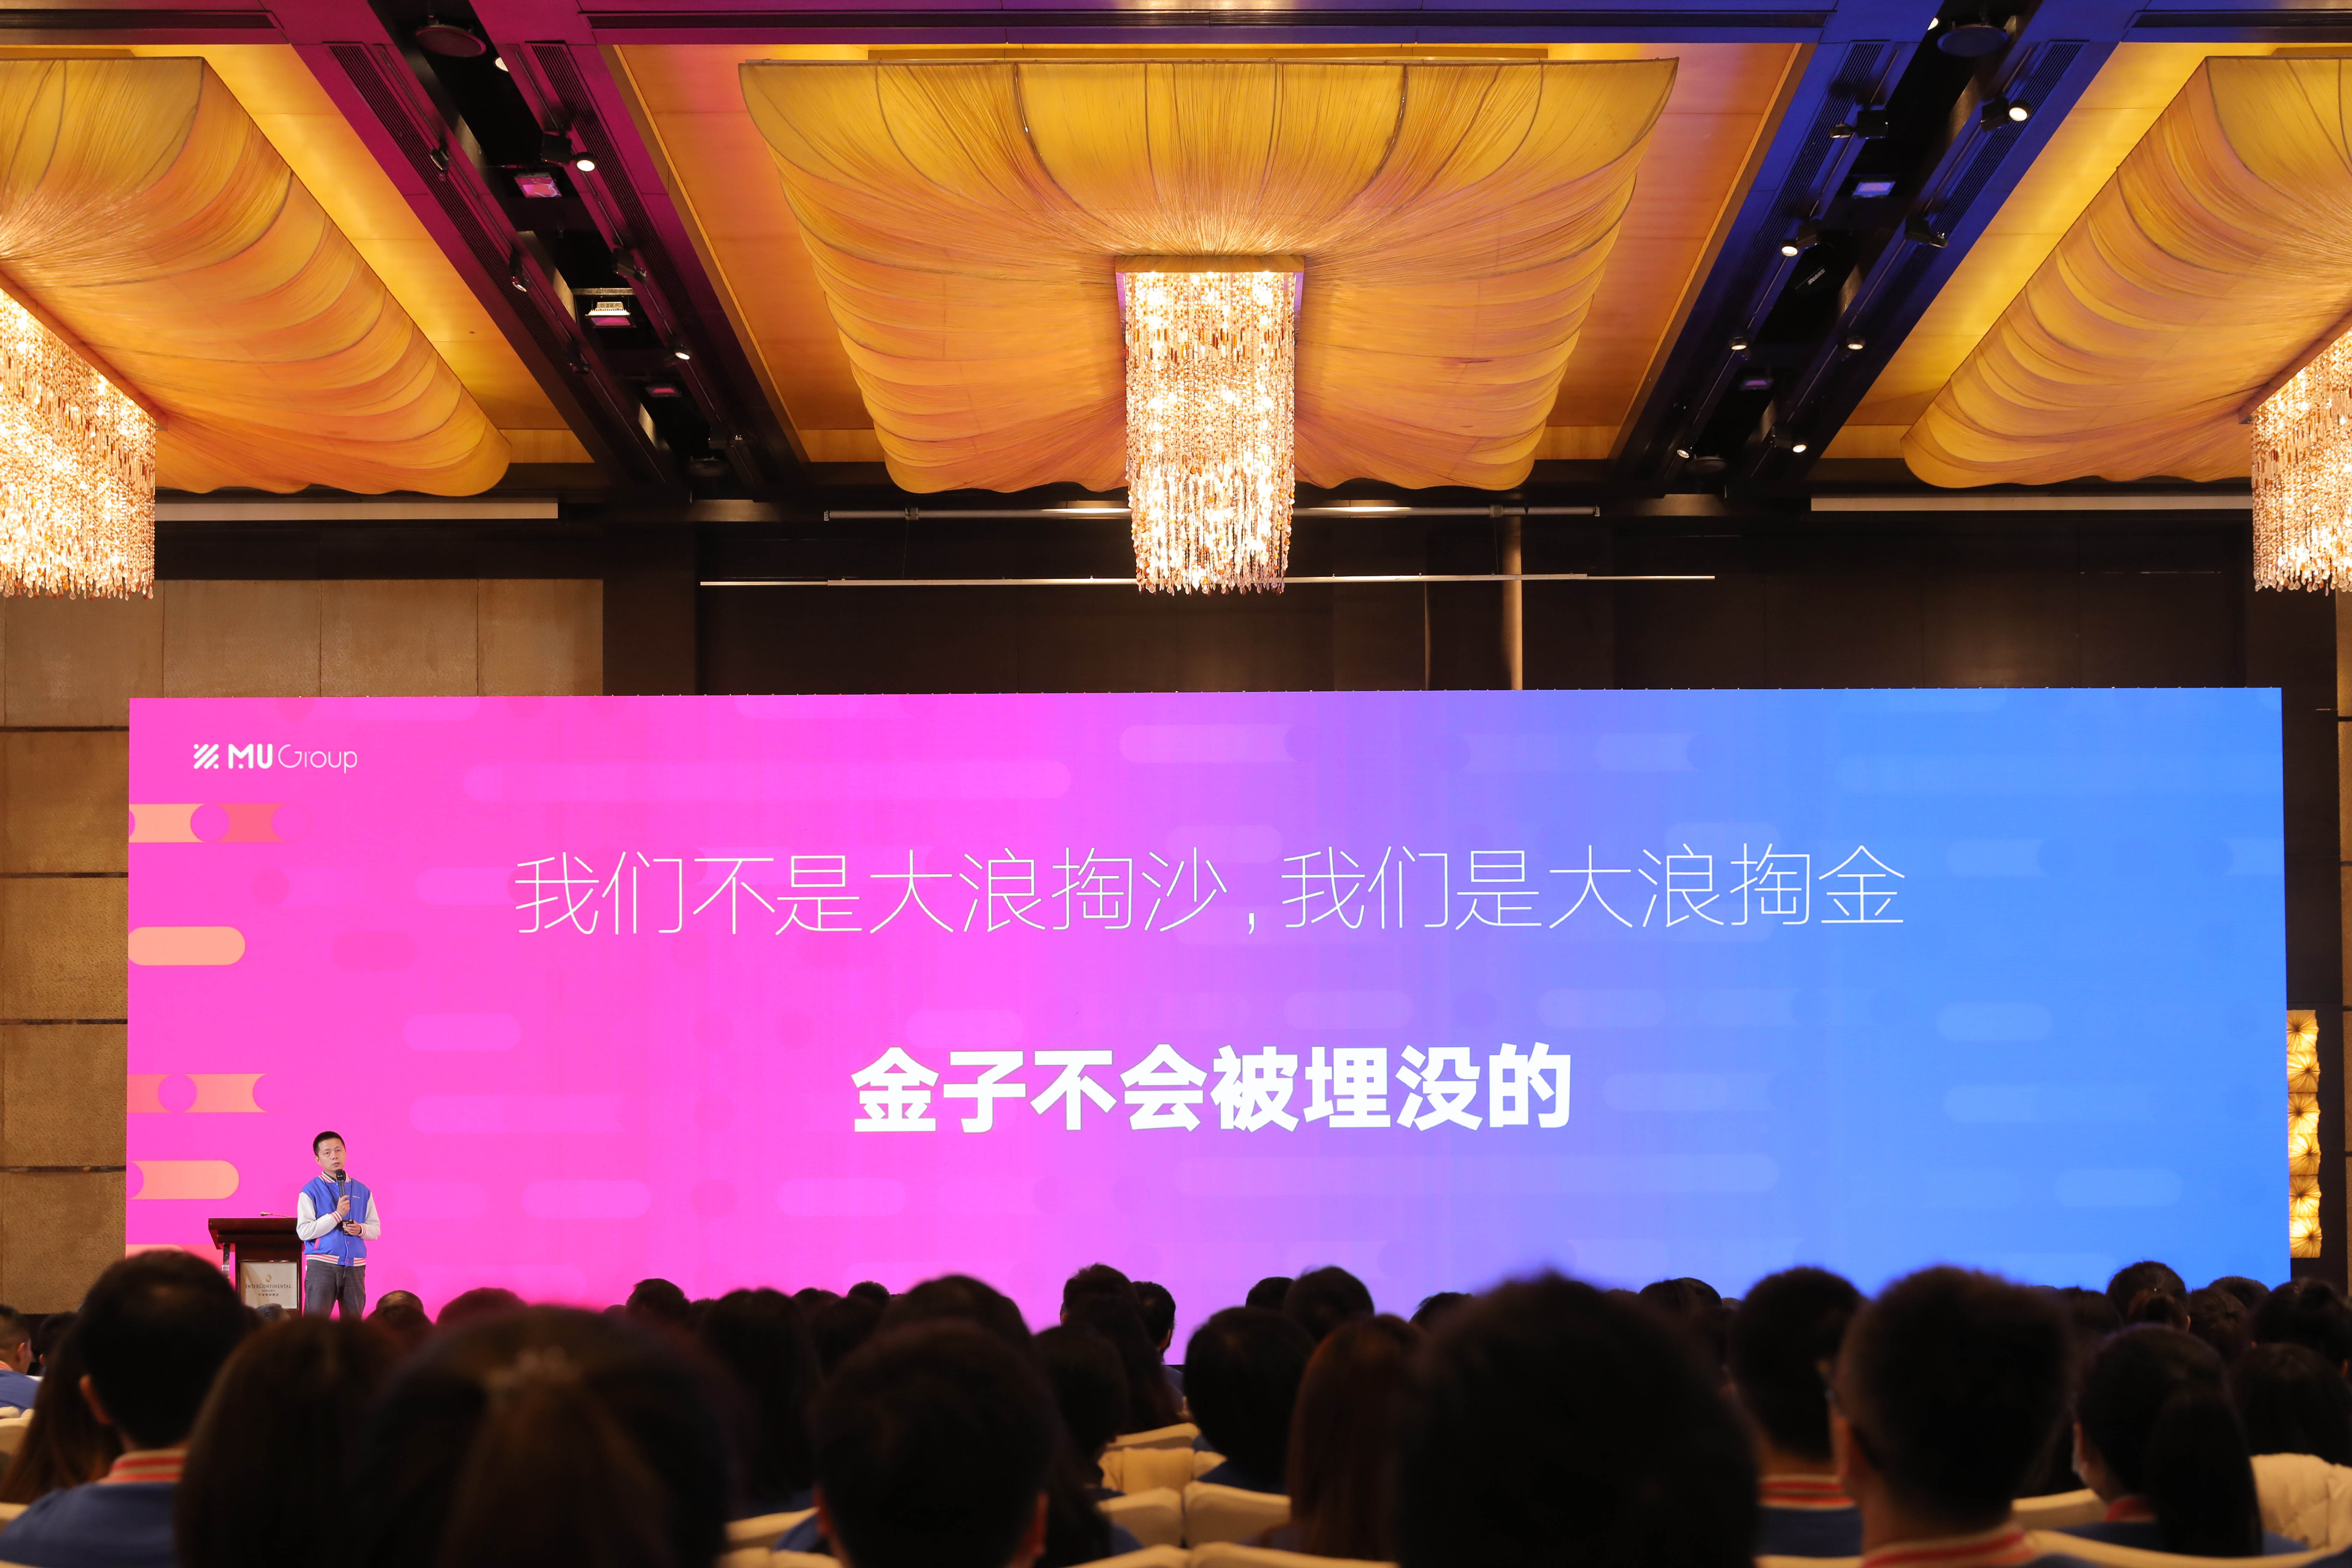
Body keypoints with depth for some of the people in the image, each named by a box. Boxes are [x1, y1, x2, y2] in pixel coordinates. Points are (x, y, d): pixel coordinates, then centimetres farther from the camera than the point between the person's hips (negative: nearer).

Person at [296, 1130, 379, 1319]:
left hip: (355, 1266, 4)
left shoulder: (362, 1191, 11)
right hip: (322, 1266, -4)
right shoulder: (311, 1191, 0)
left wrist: (361, 1230, -8)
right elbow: (304, 1231, -9)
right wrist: (337, 1216, -15)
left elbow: (376, 1229, 15)